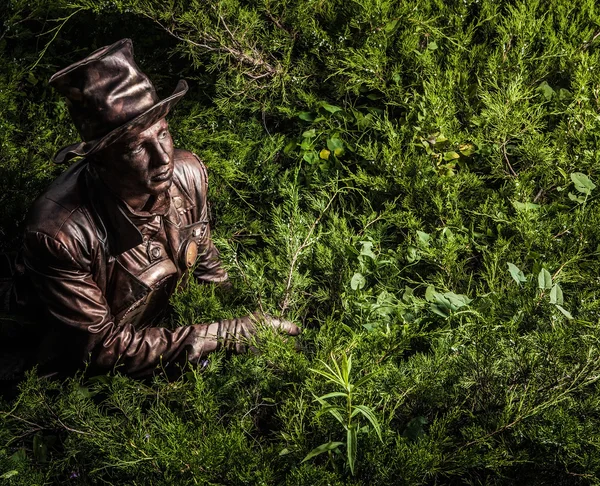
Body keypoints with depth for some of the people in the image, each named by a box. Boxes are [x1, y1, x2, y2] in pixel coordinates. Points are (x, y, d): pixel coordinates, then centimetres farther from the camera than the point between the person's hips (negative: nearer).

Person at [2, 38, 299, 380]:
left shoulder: (188, 174, -15)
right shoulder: (58, 233, -30)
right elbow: (99, 346, -21)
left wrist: (240, 319, -3)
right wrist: (224, 336, -23)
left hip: (166, 321, 5)